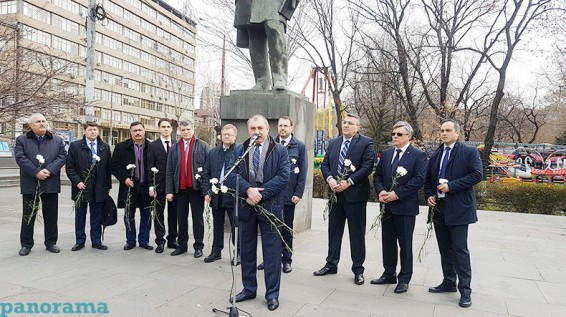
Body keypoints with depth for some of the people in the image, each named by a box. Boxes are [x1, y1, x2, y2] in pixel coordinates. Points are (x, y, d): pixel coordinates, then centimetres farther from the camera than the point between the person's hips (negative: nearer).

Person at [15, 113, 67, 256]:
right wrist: (36, 172, -18)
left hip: (51, 184, 1)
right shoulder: (21, 140, 5)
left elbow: (62, 156, -1)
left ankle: (51, 242, 18)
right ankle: (26, 244, 17)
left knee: (51, 215, 8)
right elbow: (20, 158, -7)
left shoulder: (57, 140, 9)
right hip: (30, 184, -1)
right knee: (28, 215, 7)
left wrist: (49, 170, -16)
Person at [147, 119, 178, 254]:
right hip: (159, 185, -1)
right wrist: (151, 185, -8)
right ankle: (160, 241, 15)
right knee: (158, 214, 5)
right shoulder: (153, 146, 2)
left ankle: (172, 239, 21)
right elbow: (150, 167, -1)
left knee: (173, 213, 9)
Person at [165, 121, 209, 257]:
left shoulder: (202, 146, -1)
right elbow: (169, 171, 6)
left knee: (198, 218, 6)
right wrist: (169, 191, -1)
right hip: (180, 188, 3)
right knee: (181, 218, 12)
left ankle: (198, 246, 17)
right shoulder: (174, 147, 8)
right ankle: (182, 245, 25)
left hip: (196, 188, -3)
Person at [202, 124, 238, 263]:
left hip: (233, 194, -5)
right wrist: (206, 192, 3)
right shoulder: (213, 152, 11)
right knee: (217, 225, 16)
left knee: (235, 225, 4)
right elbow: (207, 173, 11)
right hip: (216, 194, 5)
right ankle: (216, 251, 28)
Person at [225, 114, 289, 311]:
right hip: (246, 206, 3)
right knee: (247, 251, 13)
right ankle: (249, 289, 28)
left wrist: (261, 194, -18)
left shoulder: (280, 150, -1)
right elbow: (231, 174, -4)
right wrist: (248, 190, -20)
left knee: (272, 252, 4)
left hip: (270, 207, -3)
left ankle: (272, 294, 16)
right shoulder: (239, 150, 7)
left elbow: (283, 176, -11)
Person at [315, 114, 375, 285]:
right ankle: (331, 264, 27)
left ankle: (358, 269, 17)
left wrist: (348, 182, -19)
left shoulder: (366, 143, -5)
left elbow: (367, 167, -13)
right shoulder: (333, 142, 12)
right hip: (336, 193, 5)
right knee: (334, 230, 14)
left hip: (355, 193, -5)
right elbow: (324, 164, 9)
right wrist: (330, 179, -10)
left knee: (357, 232, 5)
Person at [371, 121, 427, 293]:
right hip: (387, 206, 5)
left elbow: (419, 179, -15)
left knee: (405, 244, 5)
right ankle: (389, 274, 27)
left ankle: (404, 279, 18)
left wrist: (397, 193, -19)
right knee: (387, 242, 13)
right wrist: (381, 191, -8)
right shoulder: (386, 154, 11)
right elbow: (377, 175, 12)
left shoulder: (418, 155, -6)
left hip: (405, 206, -5)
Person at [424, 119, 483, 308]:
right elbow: (428, 179, 19)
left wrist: (451, 186, -18)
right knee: (445, 248, 13)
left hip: (458, 208, -6)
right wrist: (429, 195, 1)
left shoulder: (469, 152, -3)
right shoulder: (436, 155, 14)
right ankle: (448, 282, 25)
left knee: (460, 249, -3)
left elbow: (477, 174, -14)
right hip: (439, 207, 6)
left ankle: (465, 289, 7)